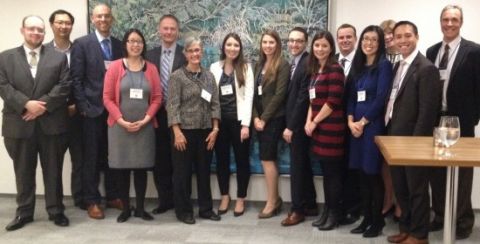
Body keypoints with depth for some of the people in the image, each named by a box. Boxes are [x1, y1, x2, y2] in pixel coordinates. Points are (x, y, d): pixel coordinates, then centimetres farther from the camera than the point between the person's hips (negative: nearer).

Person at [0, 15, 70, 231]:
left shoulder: (59, 57, 7)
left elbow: (64, 86, -3)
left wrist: (43, 105, -13)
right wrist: (26, 104, -15)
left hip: (51, 123, 0)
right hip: (19, 124, 1)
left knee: (53, 171, 7)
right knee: (23, 172, 10)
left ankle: (55, 211, 17)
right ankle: (24, 212, 22)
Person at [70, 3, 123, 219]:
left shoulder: (119, 45, 10)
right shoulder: (81, 44, -2)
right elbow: (76, 79, -6)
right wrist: (84, 107, -13)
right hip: (93, 109, -4)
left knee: (112, 156, 11)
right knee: (92, 158, 4)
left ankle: (112, 196, 23)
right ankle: (92, 201, 13)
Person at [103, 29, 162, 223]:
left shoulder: (151, 68, 6)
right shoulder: (115, 67, 1)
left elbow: (157, 98, 3)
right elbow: (107, 98, -3)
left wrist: (145, 120, -9)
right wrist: (122, 121, -12)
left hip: (145, 127, 1)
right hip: (120, 126, -1)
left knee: (141, 168, 6)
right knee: (121, 168, 3)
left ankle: (140, 208, 17)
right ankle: (125, 208, 15)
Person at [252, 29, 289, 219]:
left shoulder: (282, 65, -8)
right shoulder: (259, 64, 12)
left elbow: (279, 94, -14)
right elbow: (255, 92, 9)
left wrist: (264, 118, -13)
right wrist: (255, 117, -2)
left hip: (274, 118, -6)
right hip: (260, 118, 6)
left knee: (267, 159, -6)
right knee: (269, 159, 10)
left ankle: (272, 202, 5)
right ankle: (275, 199, 20)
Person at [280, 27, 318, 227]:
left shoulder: (308, 64, -15)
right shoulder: (294, 63, 14)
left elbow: (303, 98, -19)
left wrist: (291, 126, -17)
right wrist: (288, 124, 8)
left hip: (299, 124, -9)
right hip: (293, 123, 9)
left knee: (297, 166, -1)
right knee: (303, 165, 14)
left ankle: (298, 209, 10)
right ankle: (310, 205, 24)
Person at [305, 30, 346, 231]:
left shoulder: (335, 69, -12)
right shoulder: (315, 70, 14)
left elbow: (333, 101, -18)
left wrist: (314, 122, -10)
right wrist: (308, 121, 2)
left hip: (331, 127, -8)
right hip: (317, 127, 8)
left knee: (333, 171, 0)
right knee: (325, 171, 13)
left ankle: (335, 214, 11)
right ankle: (328, 211, 22)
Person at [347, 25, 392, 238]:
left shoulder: (384, 65, -5)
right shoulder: (357, 66, 14)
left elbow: (381, 98, -12)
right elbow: (351, 96, 12)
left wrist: (363, 122, -10)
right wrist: (351, 121, -2)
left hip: (373, 125, -6)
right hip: (356, 125, 6)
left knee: (373, 173, -1)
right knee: (362, 173, 9)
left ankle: (378, 220, 12)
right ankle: (367, 218, 19)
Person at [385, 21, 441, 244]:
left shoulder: (426, 68, -14)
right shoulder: (398, 66, 12)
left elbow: (427, 110, -18)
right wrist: (389, 135, 9)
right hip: (395, 139, 8)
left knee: (417, 189, 5)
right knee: (400, 189, 17)